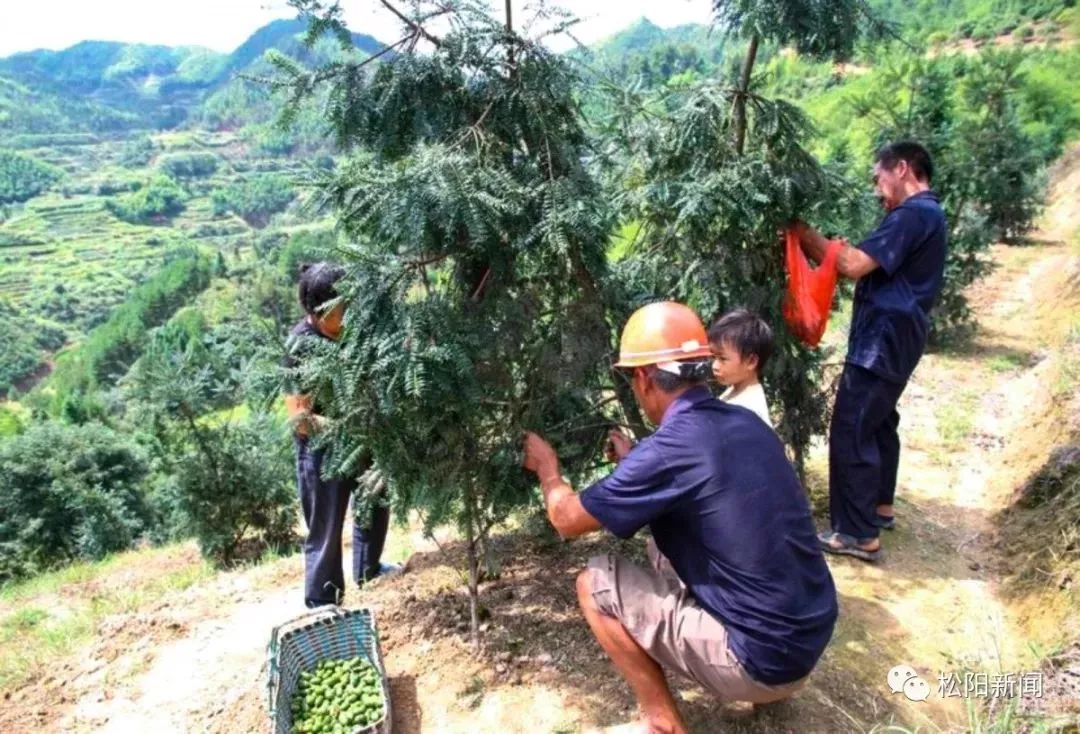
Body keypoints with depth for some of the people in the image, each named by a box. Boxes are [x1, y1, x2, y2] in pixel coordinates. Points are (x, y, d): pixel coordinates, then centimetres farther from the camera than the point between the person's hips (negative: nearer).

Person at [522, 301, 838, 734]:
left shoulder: (670, 448, -20)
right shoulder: (746, 423, 2)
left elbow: (568, 520, -6)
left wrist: (547, 469, 13)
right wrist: (633, 461, 29)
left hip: (765, 658, -8)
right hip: (813, 638, 8)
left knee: (595, 584, 0)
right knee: (665, 554, 23)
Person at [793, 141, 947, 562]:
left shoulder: (913, 214, -17)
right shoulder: (926, 213, 18)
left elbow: (855, 265, -24)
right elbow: (873, 267, 14)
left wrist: (806, 236, -12)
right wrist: (827, 249, 2)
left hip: (883, 339, -11)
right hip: (893, 338, 11)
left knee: (851, 431, -8)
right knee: (878, 423, 21)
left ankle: (859, 534, -2)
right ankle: (880, 507, 35)